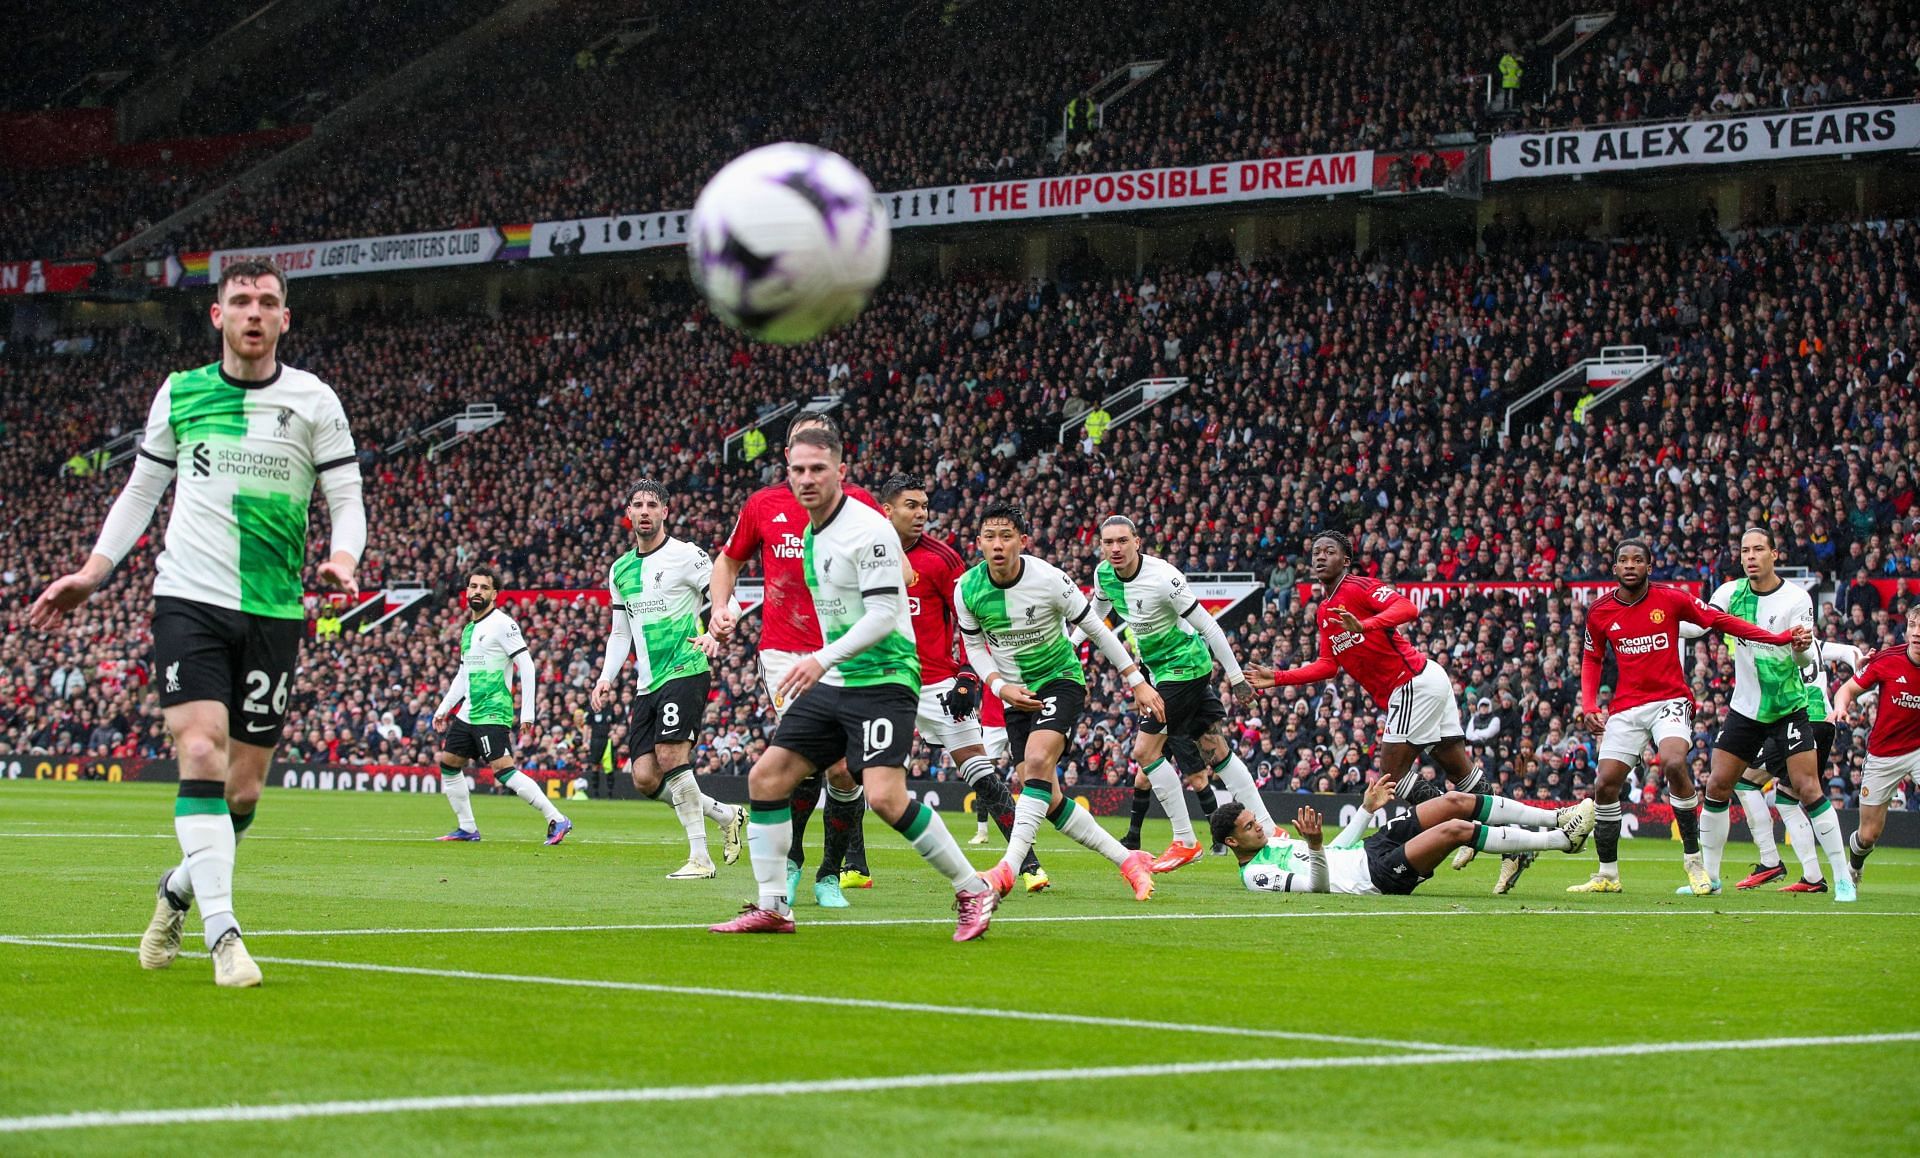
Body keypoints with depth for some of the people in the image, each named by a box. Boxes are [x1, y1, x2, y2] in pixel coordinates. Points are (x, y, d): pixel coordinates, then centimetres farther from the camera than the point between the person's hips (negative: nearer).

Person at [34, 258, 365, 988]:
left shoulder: (313, 401, 4)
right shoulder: (179, 394, 7)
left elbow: (347, 500, 4)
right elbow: (141, 490, 16)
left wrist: (343, 560, -17)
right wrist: (93, 572, 6)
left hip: (273, 612, 1)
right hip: (189, 598, -1)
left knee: (243, 790, 3)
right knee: (201, 751, -19)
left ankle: (181, 887, 32)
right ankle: (222, 932, -19)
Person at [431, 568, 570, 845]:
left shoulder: (502, 623, -10)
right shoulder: (468, 629, 16)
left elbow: (526, 667, -13)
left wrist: (527, 715, -16)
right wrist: (444, 708, 23)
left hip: (492, 713, -9)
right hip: (468, 711, 9)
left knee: (504, 770, -18)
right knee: (448, 763, 11)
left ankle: (557, 820, -17)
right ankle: (467, 828, 20)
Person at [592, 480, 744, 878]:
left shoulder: (686, 555, -5)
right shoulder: (620, 570, 15)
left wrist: (714, 634, -27)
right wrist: (607, 677, 10)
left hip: (685, 671, -7)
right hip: (647, 683, 7)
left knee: (670, 756, -20)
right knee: (644, 778, -1)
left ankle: (700, 858, -13)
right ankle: (725, 814, 18)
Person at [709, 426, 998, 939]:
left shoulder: (868, 528, -14)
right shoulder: (811, 533, 12)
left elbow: (884, 612, -20)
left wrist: (823, 658, -28)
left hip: (883, 679, -9)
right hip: (834, 683, 9)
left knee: (885, 796, -22)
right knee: (766, 776, 0)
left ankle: (973, 891, -7)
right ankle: (772, 907, 8)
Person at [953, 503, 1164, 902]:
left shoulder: (1050, 580, -19)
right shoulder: (967, 589, -10)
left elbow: (1095, 629, -6)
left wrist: (1137, 681, -2)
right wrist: (999, 686, -11)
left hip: (1060, 679, -4)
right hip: (1016, 694, 4)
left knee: (1037, 761, -30)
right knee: (1049, 801, -2)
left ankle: (1008, 868, -36)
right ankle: (1129, 861, 11)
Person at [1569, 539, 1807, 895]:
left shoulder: (1670, 599, -5)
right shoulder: (1600, 611, 2)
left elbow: (1720, 621, 0)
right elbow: (1591, 659, 17)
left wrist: (1780, 638, -4)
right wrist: (1589, 705, 2)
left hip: (1670, 701, -3)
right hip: (1626, 706, 3)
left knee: (1673, 763, -29)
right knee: (1604, 785, -4)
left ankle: (1694, 861, -17)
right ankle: (1607, 875, 12)